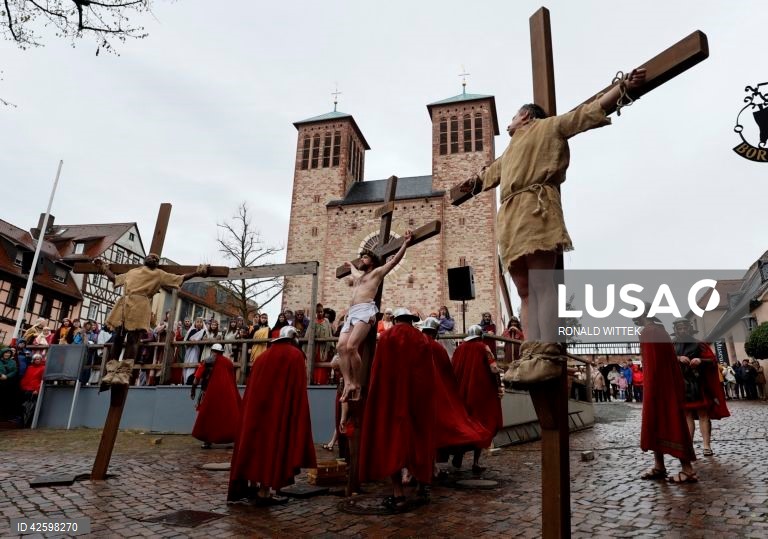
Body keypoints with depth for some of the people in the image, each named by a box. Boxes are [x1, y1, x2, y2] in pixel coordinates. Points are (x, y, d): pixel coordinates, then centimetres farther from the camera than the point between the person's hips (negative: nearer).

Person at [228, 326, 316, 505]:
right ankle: (264, 492, -4)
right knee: (273, 443, -3)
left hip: (256, 407, 6)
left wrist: (251, 408, 18)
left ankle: (252, 485, 18)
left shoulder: (264, 356, 18)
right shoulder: (295, 355, 0)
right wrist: (298, 414, -6)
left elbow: (252, 387, 16)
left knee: (256, 441, 15)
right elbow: (298, 389, -8)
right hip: (281, 408, -6)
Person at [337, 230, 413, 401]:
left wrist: (405, 244, 4)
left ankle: (357, 384, -15)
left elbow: (394, 260, 6)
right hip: (351, 313, 8)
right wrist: (350, 264, 75)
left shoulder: (377, 272, 14)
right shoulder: (357, 274, 34)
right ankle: (348, 383, -17)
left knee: (351, 347, -23)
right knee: (341, 346, -12)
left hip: (365, 310, -8)